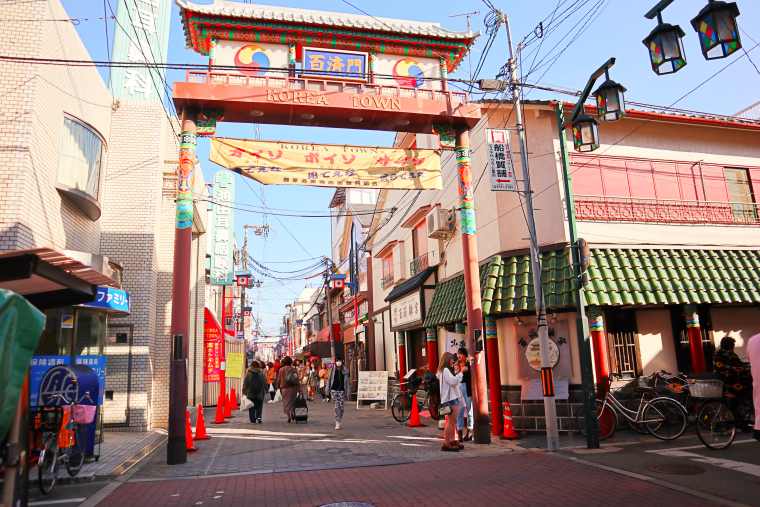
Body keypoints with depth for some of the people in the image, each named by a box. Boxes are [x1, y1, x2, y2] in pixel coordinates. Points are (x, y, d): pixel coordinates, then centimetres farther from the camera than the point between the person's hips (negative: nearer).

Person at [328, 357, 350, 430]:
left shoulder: (345, 370, 4)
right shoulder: (332, 370, 3)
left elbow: (347, 381, 7)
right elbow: (329, 379, 7)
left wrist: (348, 391, 3)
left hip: (342, 390, 1)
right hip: (334, 389, -1)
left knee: (341, 406, 3)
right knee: (337, 405, -9)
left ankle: (340, 421, 23)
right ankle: (337, 423, -7)